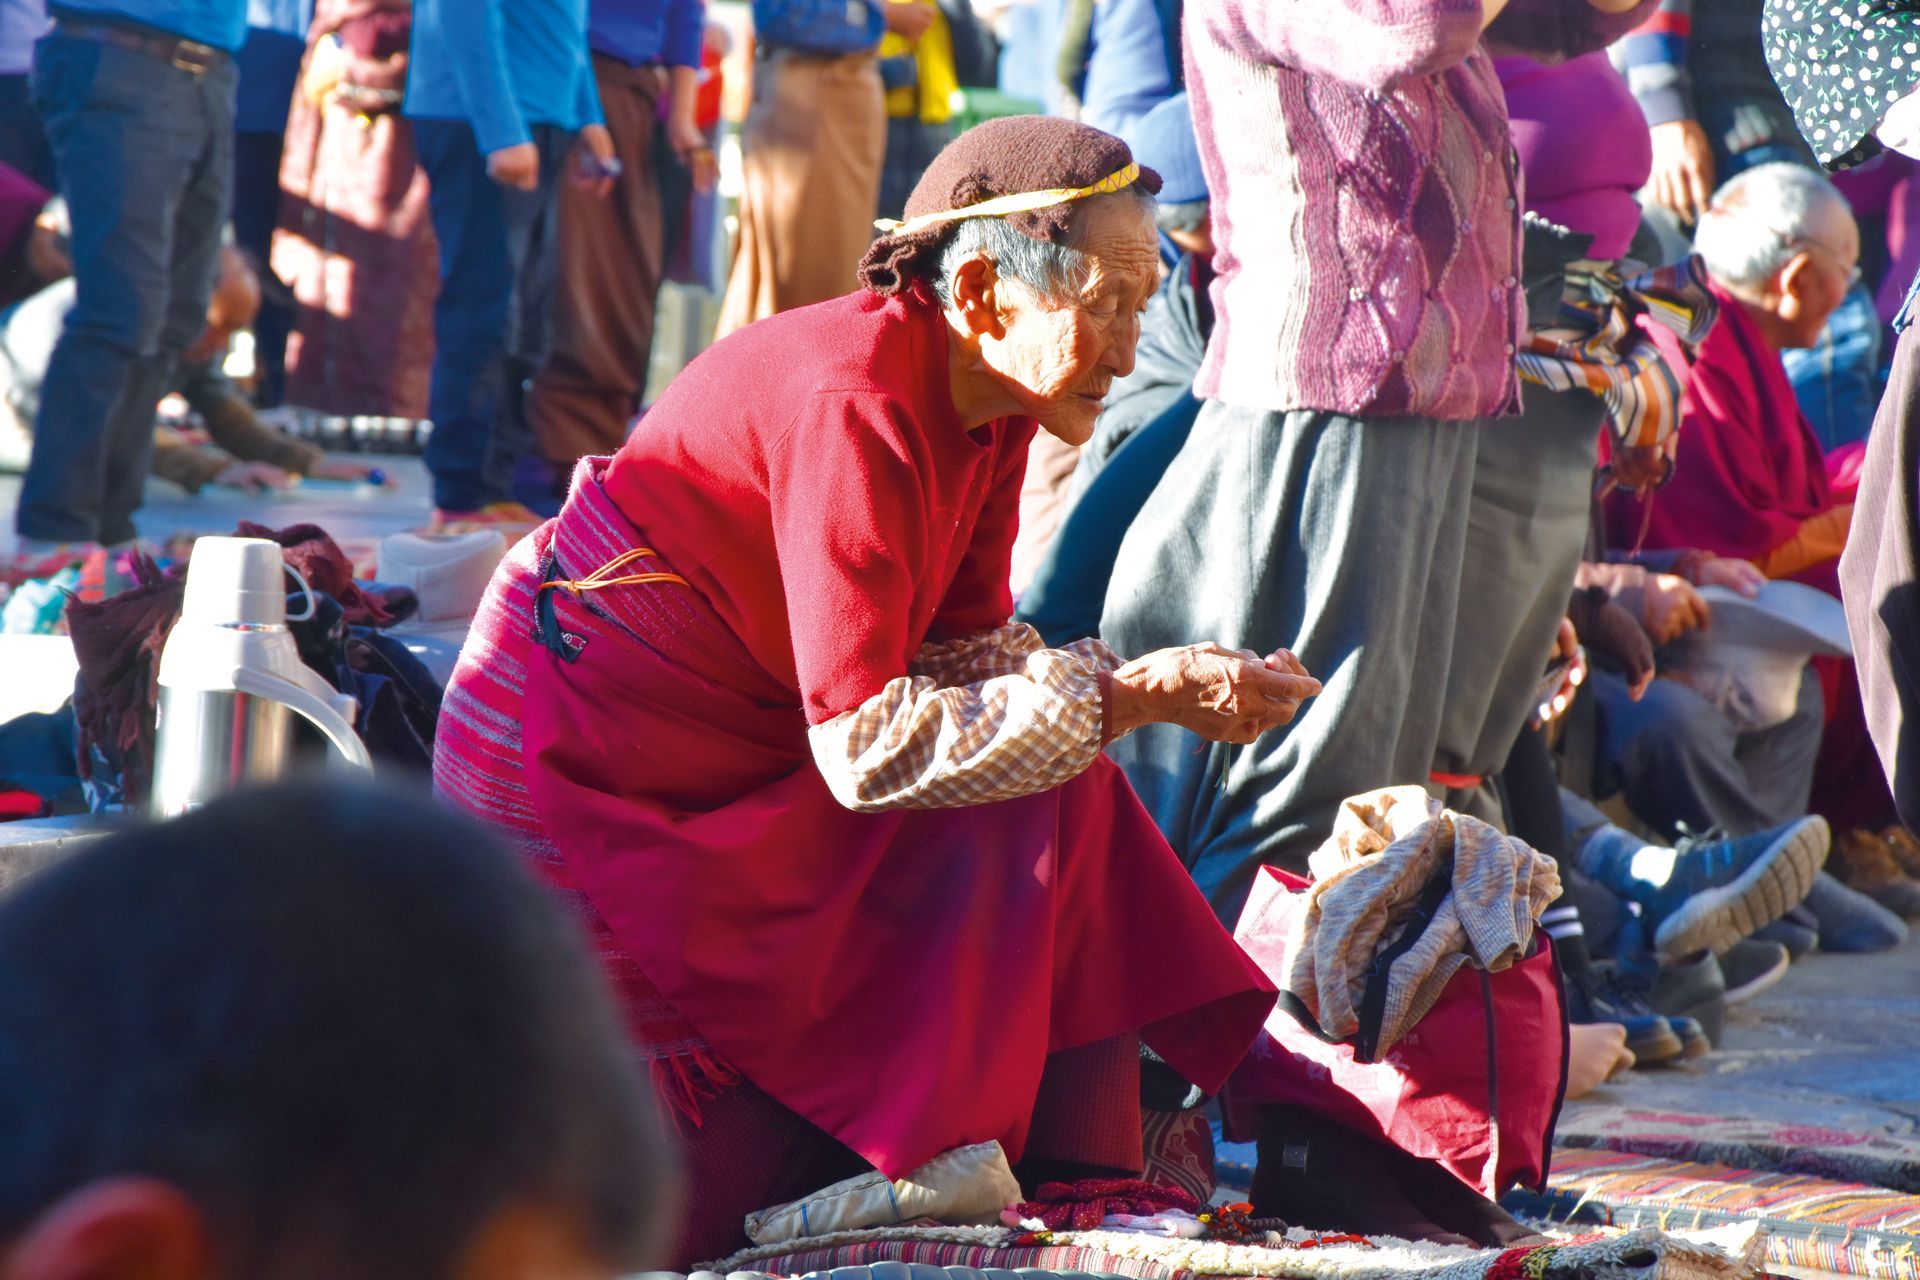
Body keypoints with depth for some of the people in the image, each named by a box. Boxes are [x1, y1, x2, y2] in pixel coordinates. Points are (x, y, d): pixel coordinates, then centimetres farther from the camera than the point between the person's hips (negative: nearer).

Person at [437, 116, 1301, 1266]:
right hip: (582, 774, -9)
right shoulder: (858, 407, -27)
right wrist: (1130, 696, -28)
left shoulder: (990, 404, 1)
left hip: (740, 759, 9)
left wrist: (1173, 683, -14)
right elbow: (867, 746, -29)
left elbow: (966, 655, 1)